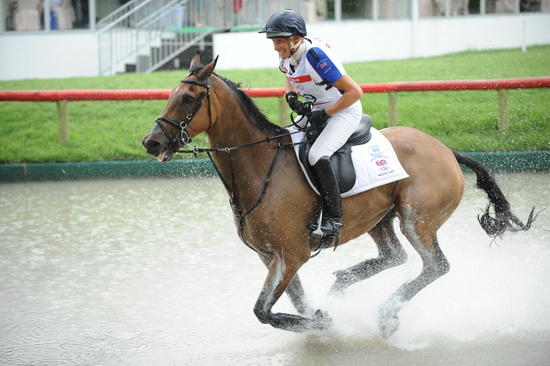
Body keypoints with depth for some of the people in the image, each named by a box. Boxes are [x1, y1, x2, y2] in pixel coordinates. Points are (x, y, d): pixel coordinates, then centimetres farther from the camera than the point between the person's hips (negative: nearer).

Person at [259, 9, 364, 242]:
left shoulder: (315, 56, -30)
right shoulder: (287, 56, -5)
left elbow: (355, 92, -28)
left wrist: (325, 114, -24)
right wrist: (291, 97, -1)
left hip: (344, 111, -9)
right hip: (315, 112, 9)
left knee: (317, 155, -30)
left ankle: (333, 218, -22)